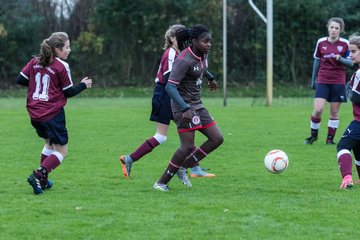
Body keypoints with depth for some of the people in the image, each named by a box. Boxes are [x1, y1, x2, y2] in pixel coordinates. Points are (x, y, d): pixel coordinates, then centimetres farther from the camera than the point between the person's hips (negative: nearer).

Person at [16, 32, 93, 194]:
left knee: (49, 144, 28)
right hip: (53, 114, -7)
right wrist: (83, 85, 10)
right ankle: (38, 176, -16)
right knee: (61, 151, 3)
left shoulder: (35, 62, 4)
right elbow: (68, 92, -5)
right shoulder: (61, 66, -12)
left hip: (34, 113, 7)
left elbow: (20, 80, 4)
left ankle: (42, 181, 25)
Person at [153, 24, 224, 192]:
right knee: (188, 146, -12)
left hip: (197, 105, 9)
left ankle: (183, 168, 11)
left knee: (217, 139, 2)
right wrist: (186, 109, -36)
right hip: (184, 106, -9)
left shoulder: (203, 54, 4)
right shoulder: (184, 60, -23)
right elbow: (170, 87, -28)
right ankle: (161, 182, 1)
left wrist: (209, 80, 44)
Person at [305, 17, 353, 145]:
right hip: (323, 80, 0)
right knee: (318, 110, -11)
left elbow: (351, 62, 1)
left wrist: (341, 59, -20)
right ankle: (313, 134, 10)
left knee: (334, 112, 2)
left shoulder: (345, 44, -2)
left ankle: (330, 138, 14)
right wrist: (313, 80, 14)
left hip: (338, 82, 0)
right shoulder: (321, 42, 2)